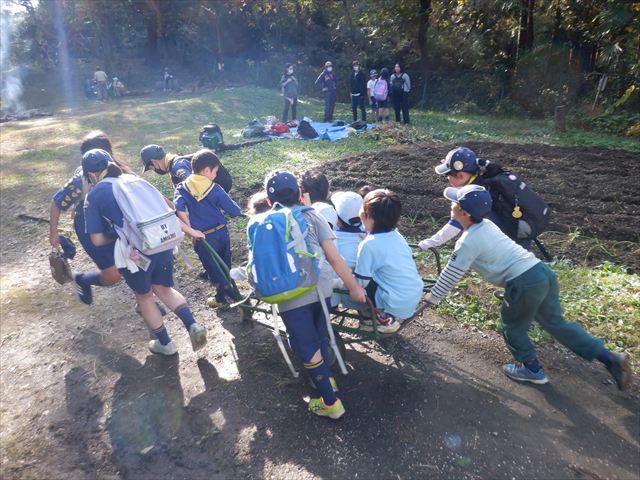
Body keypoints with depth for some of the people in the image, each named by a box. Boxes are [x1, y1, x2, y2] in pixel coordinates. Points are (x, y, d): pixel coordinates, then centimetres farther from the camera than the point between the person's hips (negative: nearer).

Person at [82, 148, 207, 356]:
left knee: (144, 296, 21)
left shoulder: (93, 195, 5)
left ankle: (165, 344, 34)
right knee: (164, 288, 26)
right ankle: (193, 325, 7)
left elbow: (97, 240, 1)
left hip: (136, 252, -4)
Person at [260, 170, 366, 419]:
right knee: (319, 336, 26)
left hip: (290, 295, -2)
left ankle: (330, 402, 24)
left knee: (308, 347, 13)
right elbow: (334, 257, 4)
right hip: (321, 287, 2)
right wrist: (354, 286, 12)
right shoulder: (312, 216, 8)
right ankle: (327, 378, 46)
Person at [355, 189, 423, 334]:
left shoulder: (369, 244, -20)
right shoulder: (396, 235, 2)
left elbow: (361, 282, -15)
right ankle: (386, 314, 18)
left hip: (398, 304, -8)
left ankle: (384, 319, 5)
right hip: (415, 296, 8)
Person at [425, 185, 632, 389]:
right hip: (543, 271, 9)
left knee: (512, 328, 17)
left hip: (525, 283, -8)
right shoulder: (486, 224, 15)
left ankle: (533, 370, 33)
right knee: (556, 322, 23)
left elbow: (451, 274, -3)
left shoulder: (467, 242, -11)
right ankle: (610, 358, 25)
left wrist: (432, 298, 11)